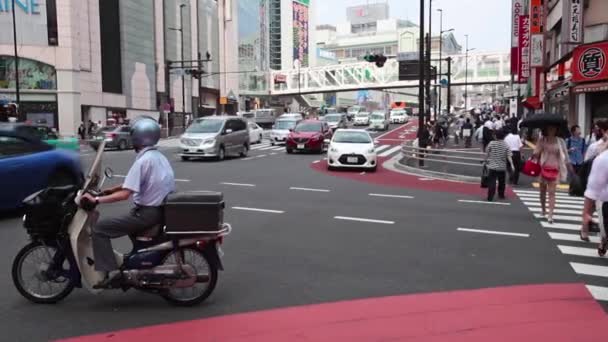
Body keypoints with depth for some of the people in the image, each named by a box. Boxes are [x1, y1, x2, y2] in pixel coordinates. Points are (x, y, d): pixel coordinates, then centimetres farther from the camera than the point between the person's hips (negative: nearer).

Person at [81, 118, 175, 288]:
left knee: (100, 229, -5)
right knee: (131, 224, 36)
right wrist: (113, 189, 20)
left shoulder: (143, 160, -18)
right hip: (162, 209, 9)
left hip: (148, 213, -9)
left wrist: (96, 199, -17)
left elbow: (125, 194, -23)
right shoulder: (159, 157, 10)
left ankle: (109, 271, -11)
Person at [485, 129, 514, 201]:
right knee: (501, 182, 19)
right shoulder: (506, 145, -3)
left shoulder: (491, 143, -5)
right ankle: (501, 195, 31)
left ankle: (490, 197, -14)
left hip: (492, 166, -1)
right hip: (502, 167, 2)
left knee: (492, 182, -4)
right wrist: (512, 164, -7)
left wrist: (486, 161, 17)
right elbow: (508, 156, -9)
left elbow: (487, 154, 1)